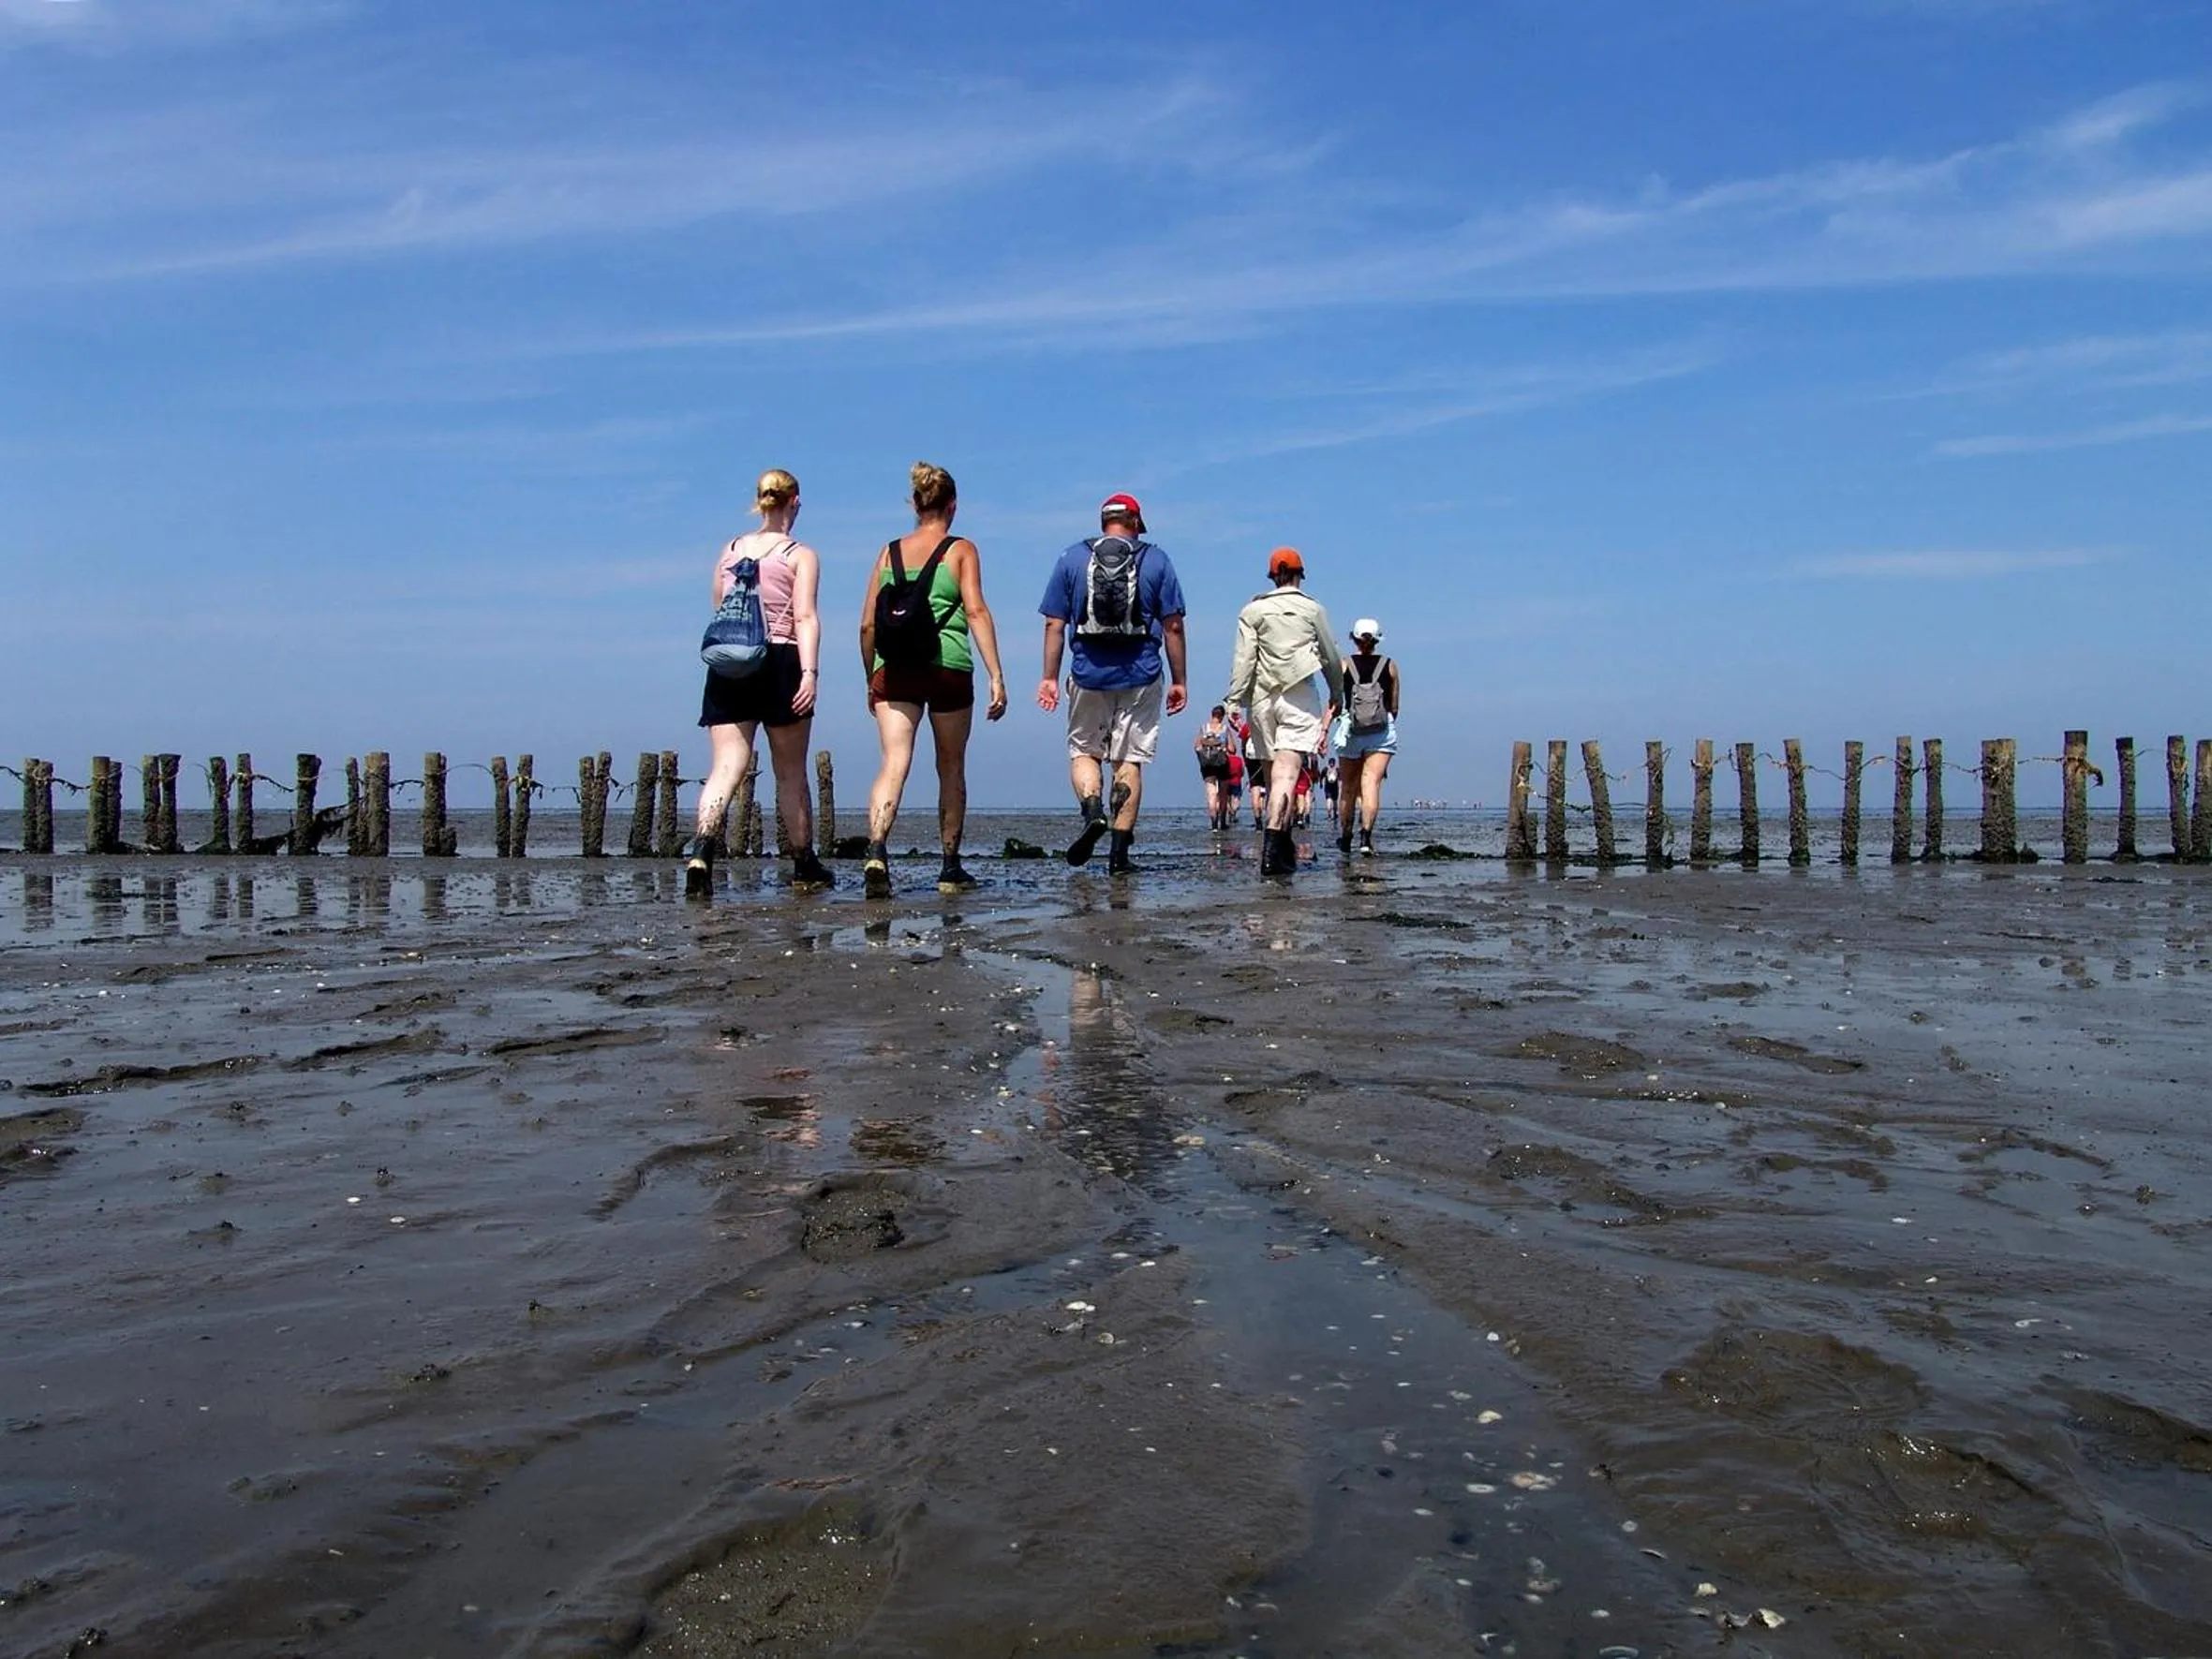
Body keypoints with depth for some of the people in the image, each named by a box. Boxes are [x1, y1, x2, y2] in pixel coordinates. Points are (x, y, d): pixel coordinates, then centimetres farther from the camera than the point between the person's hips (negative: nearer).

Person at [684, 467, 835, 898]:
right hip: (780, 660, -3)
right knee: (791, 773, 9)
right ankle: (805, 868, 20)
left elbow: (718, 611, 19)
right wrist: (810, 672, -15)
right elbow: (805, 618, -9)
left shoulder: (729, 551, 14)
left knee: (725, 767, -4)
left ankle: (701, 848, -28)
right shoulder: (801, 555, 2)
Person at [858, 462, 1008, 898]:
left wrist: (872, 679, 21)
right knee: (951, 769, 12)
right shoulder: (961, 550, 6)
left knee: (894, 763, -7)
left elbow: (867, 624, 11)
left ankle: (876, 851, -31)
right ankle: (951, 869, 20)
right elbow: (976, 611, -6)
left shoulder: (890, 552, 14)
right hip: (948, 666, -2)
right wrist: (996, 675, -8)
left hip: (893, 667, 2)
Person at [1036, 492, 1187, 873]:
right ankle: (1119, 851, 4)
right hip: (1141, 677, 0)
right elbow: (1173, 626, 0)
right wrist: (1179, 680, 6)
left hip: (1088, 675, 0)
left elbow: (1055, 624, 3)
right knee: (1129, 759, 6)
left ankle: (1092, 810, -12)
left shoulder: (1072, 557, 7)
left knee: (1083, 751, 16)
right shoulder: (1156, 559, 4)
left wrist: (1049, 677, 7)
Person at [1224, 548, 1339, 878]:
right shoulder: (1313, 609, 9)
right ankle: (1273, 846, -30)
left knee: (1274, 770, 12)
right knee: (1288, 769, -13)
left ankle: (1285, 846, 20)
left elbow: (1243, 659, -1)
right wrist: (1335, 696, 27)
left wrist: (1235, 699, -1)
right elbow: (1330, 657, 14)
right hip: (1300, 694, -2)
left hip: (1262, 696, 2)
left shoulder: (1253, 610, 8)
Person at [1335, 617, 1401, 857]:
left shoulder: (1343, 665, 4)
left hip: (1350, 730, 1)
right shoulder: (1390, 666, 6)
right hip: (1382, 732, -1)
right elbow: (1394, 706, 11)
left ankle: (1345, 840, 24)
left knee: (1349, 787, 13)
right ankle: (1366, 835, -27)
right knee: (1372, 783, -8)